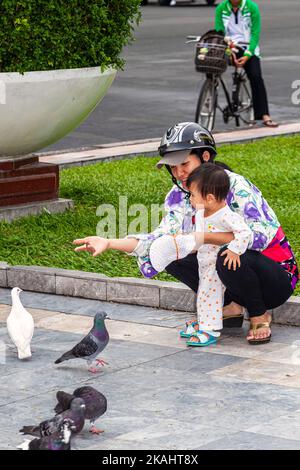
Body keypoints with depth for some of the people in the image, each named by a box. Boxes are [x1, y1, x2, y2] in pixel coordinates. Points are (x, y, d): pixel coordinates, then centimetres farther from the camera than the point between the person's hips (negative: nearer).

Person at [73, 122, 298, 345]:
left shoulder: (235, 185, -20)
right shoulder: (183, 195, 0)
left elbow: (261, 234, -32)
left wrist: (205, 237, -35)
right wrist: (109, 243, -21)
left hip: (277, 276, -7)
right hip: (234, 270, 7)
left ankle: (260, 315, -9)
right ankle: (230, 307, 1)